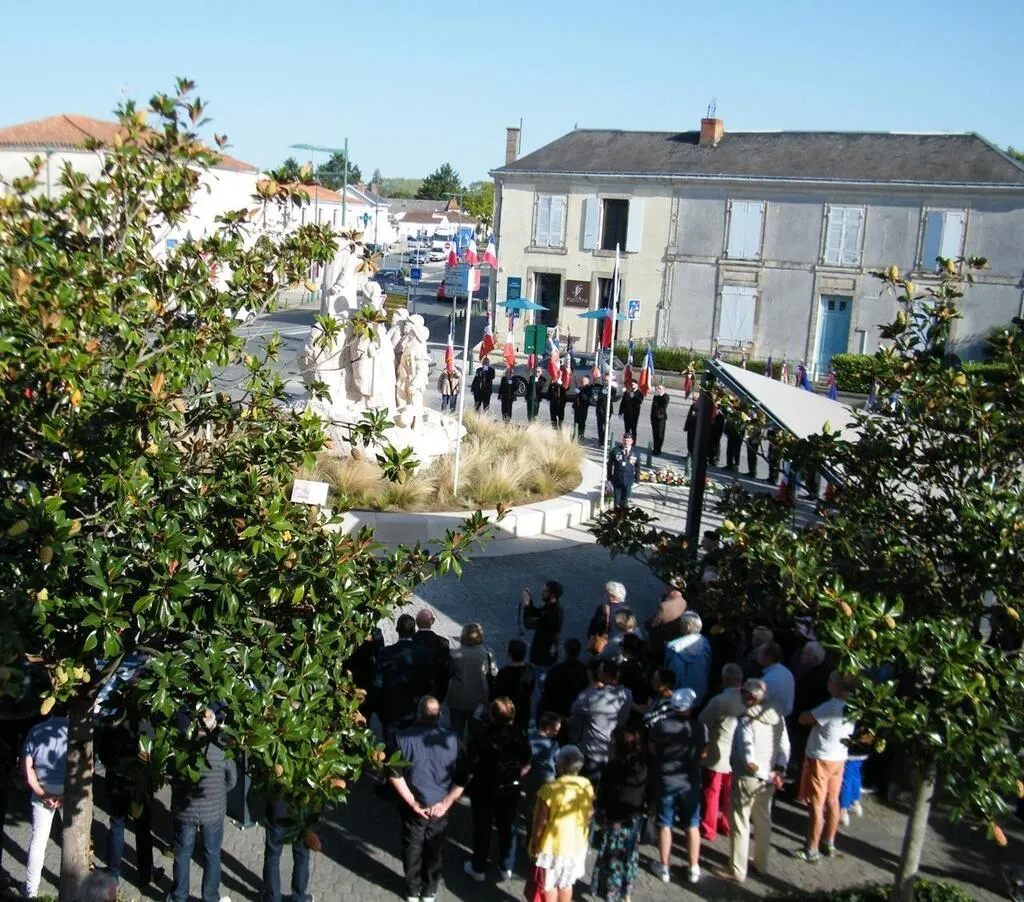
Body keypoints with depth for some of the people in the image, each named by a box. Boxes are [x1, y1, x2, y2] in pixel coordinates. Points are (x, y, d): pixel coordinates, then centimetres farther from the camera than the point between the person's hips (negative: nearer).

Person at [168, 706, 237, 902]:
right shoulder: (222, 746, -15)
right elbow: (232, 779, -4)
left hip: (184, 810, 0)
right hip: (213, 810, 0)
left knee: (182, 855, 19)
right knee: (212, 855, 17)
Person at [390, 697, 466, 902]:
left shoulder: (403, 738, -13)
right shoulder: (452, 739, -10)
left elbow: (395, 775, -16)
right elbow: (461, 778, -10)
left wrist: (412, 802, -12)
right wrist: (446, 803, -9)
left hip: (413, 807, -1)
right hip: (439, 807, 1)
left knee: (412, 848, 18)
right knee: (435, 850, 19)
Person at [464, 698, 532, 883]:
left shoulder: (482, 738, -29)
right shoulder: (519, 736, -17)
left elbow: (471, 768, -23)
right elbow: (527, 764, -5)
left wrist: (467, 783, -3)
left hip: (484, 789, -3)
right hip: (510, 789, 3)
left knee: (482, 829, 17)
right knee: (507, 827, 21)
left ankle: (479, 869, 32)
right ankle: (506, 868, 34)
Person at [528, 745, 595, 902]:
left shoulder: (550, 789, -24)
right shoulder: (587, 786, -7)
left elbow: (540, 822, -19)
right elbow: (590, 814, 5)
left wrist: (534, 845, -7)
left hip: (551, 846, -5)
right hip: (576, 845, 5)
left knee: (548, 885, 13)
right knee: (566, 884, 21)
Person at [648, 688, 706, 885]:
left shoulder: (660, 725, -15)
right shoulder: (699, 728, -13)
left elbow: (652, 751, -2)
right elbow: (703, 752, 2)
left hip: (665, 782, -1)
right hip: (690, 783, 1)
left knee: (665, 825, 12)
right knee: (692, 826, 14)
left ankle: (664, 867, 21)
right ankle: (693, 868, 22)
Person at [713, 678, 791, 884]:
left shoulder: (747, 720, -22)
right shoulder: (777, 716, -2)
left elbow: (749, 759, -26)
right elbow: (785, 748, 0)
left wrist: (766, 774, -15)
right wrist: (778, 771, -5)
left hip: (747, 779, -7)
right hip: (768, 780, 7)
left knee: (740, 824, 6)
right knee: (763, 821, 21)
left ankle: (737, 871, 15)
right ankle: (761, 863, 35)